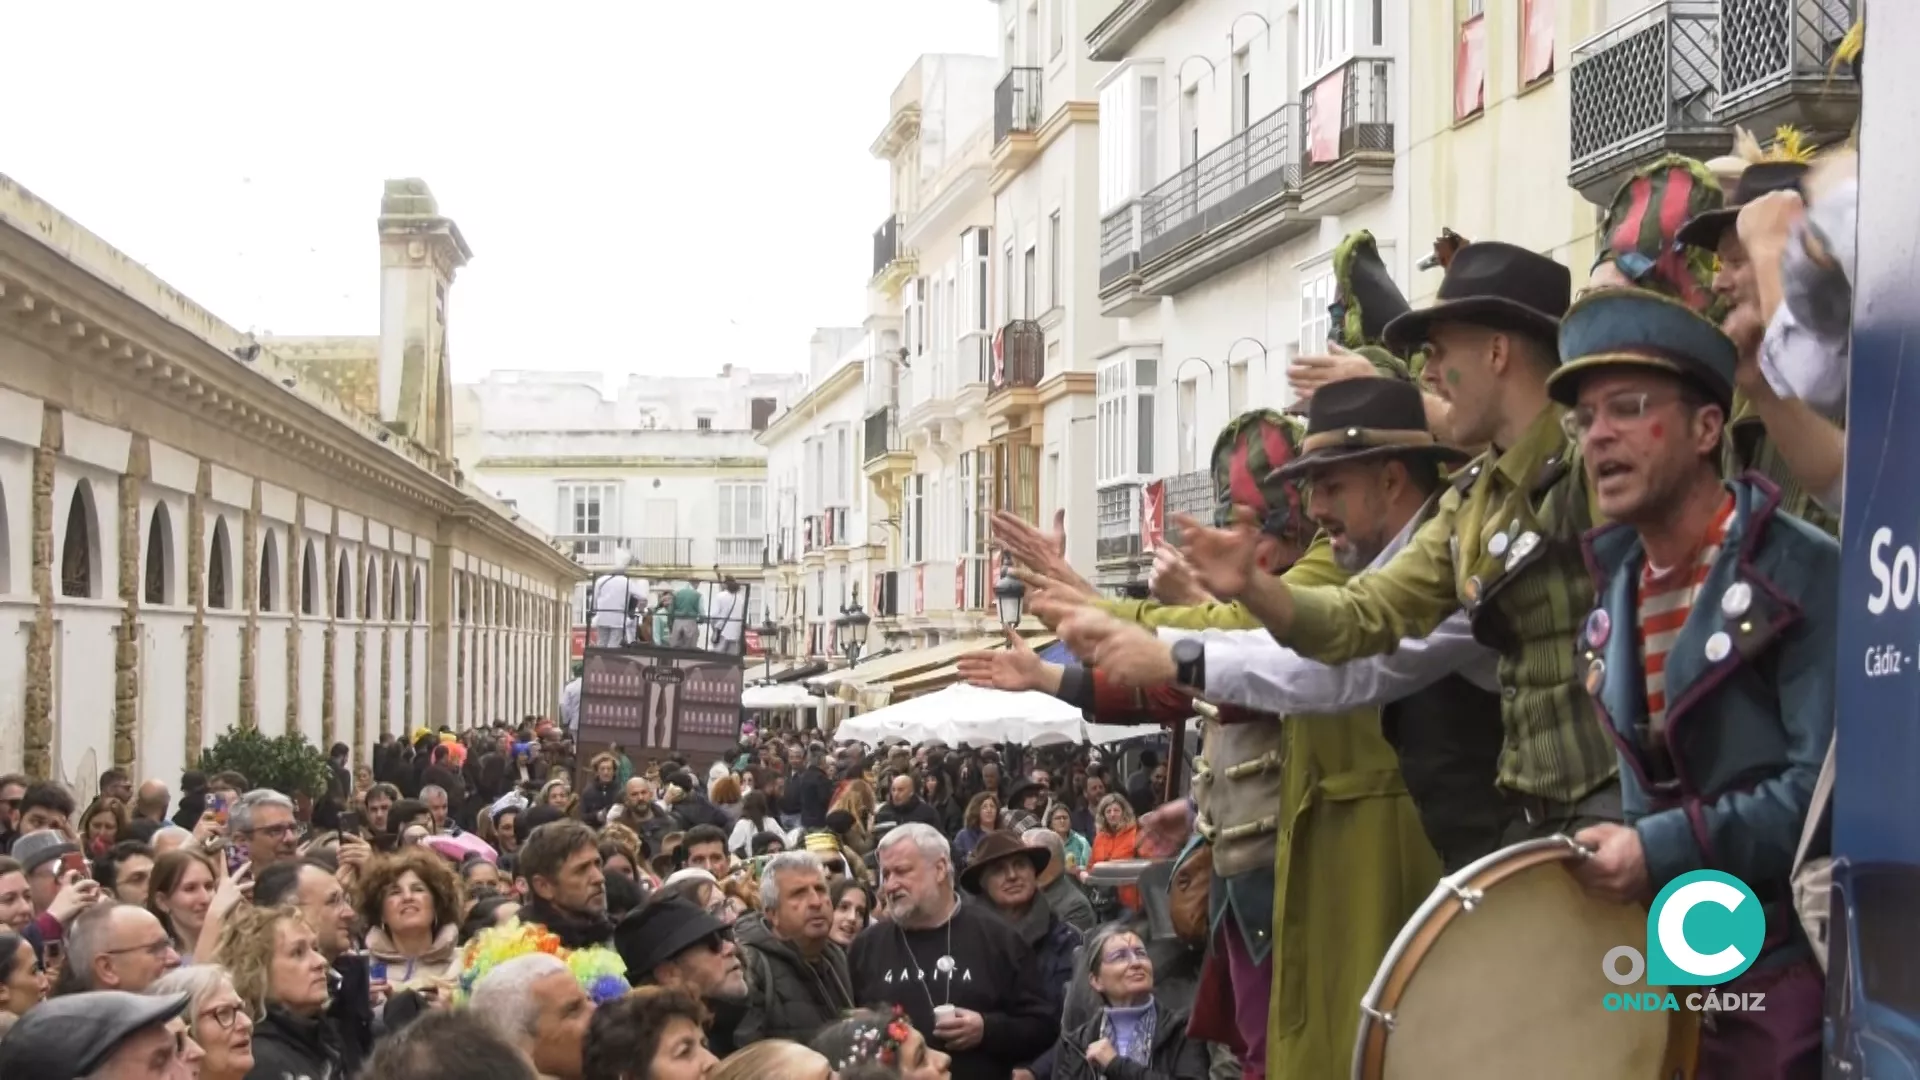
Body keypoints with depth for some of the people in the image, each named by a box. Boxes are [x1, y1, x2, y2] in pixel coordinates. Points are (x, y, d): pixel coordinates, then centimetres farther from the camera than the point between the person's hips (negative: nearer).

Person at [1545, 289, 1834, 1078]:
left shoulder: (1805, 573, -13)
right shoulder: (1617, 596, 10)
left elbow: (1832, 788, -21)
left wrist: (1664, 849, -22)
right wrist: (1620, 850, 2)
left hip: (1794, 968, -7)